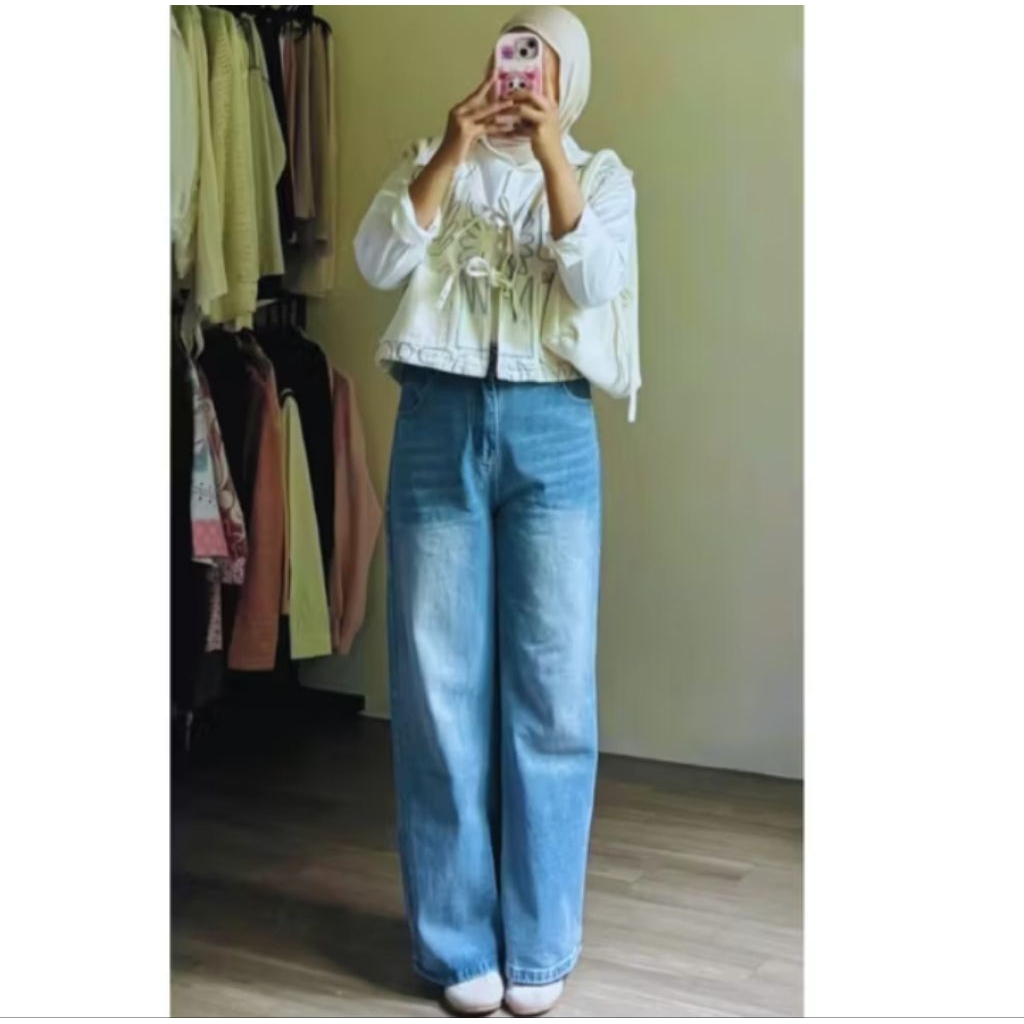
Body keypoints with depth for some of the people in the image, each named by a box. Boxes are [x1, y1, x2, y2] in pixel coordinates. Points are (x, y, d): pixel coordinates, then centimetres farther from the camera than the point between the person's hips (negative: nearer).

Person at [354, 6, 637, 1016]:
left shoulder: (603, 175, 12)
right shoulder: (433, 161, 14)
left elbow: (596, 282, -7)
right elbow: (379, 262, -4)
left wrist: (551, 155, -14)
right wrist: (452, 152, -12)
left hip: (550, 431, 0)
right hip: (437, 425, 1)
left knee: (551, 686, 0)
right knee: (440, 686, 1)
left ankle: (538, 942, 15)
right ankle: (459, 940, 15)